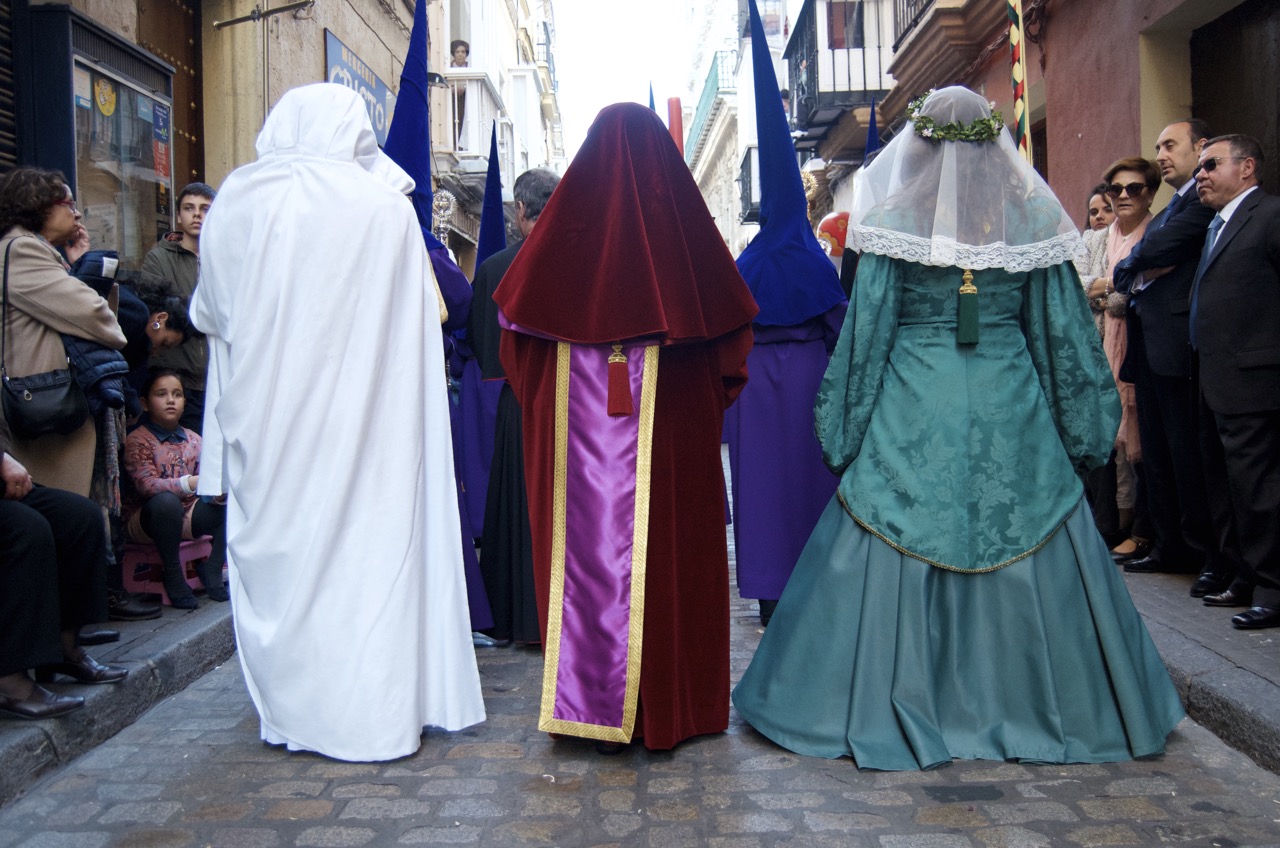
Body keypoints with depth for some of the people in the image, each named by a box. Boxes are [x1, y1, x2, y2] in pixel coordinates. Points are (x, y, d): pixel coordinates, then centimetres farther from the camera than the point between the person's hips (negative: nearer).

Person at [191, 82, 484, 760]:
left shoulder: (234, 200, 2)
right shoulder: (384, 206, -7)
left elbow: (208, 313, 12)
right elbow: (420, 321, 0)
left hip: (263, 416, 3)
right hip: (359, 416, -3)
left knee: (277, 547, 12)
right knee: (367, 544, 5)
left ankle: (289, 710, 22)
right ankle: (372, 711, 11)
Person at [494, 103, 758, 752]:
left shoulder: (568, 219, 2)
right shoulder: (683, 220, 1)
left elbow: (517, 313, 6)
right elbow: (729, 319, 3)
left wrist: (540, 398, 17)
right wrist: (715, 395, 15)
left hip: (578, 426, 1)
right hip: (677, 425, 0)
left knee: (588, 545, 7)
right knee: (672, 544, 8)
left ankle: (594, 703, 14)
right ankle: (672, 702, 17)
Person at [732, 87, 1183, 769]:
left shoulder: (896, 221, -4)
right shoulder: (1031, 216, 4)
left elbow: (866, 330, -3)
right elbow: (1062, 330, 7)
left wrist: (843, 425, 4)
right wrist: (1083, 428, 15)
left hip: (912, 411, -2)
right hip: (1011, 408, 3)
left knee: (894, 554, 5)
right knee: (1031, 555, 12)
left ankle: (895, 710, 12)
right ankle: (1030, 704, 24)